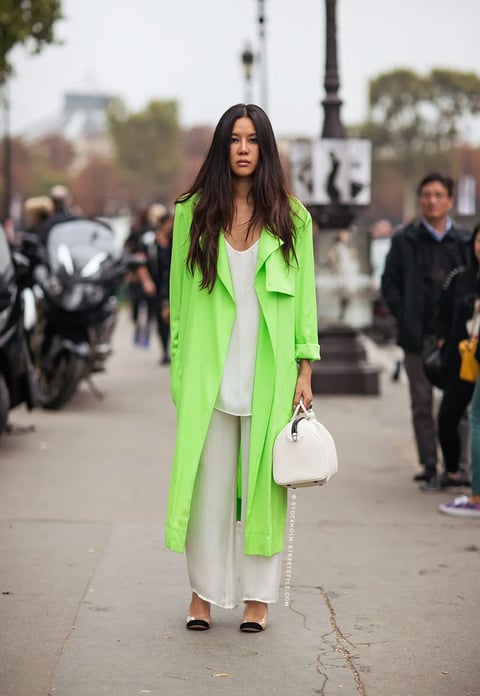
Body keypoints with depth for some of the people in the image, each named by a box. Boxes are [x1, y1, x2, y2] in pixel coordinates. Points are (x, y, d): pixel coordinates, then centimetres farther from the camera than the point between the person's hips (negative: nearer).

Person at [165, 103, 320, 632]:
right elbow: (179, 294, 7)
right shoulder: (192, 213, 5)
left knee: (263, 480, 3)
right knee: (207, 482, 2)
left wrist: (304, 370, 0)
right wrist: (179, 365, 3)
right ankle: (204, 591, 13)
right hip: (209, 370, 0)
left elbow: (305, 297, 5)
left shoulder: (291, 217, 5)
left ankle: (258, 594, 12)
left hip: (268, 370, 0)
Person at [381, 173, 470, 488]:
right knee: (422, 404, 3)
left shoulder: (464, 241, 6)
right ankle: (429, 465, 9)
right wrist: (405, 318, -6)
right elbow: (389, 282, 4)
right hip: (418, 335, 0)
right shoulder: (405, 240, 4)